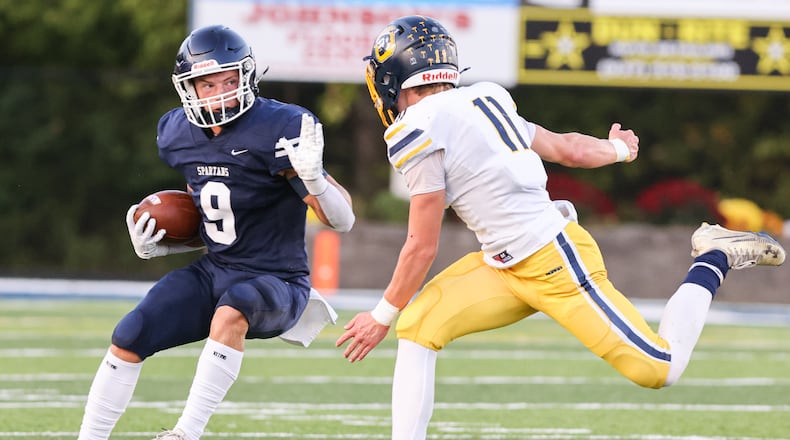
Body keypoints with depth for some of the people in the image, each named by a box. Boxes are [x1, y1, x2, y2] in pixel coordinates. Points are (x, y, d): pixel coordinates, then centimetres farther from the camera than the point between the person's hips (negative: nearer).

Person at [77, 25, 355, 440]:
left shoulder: (277, 129, -17)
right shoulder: (179, 135, 2)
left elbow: (343, 220, -15)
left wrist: (312, 176, -35)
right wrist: (152, 247, 3)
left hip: (276, 282, -6)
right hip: (212, 272, 6)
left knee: (231, 311, -37)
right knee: (128, 339, -9)